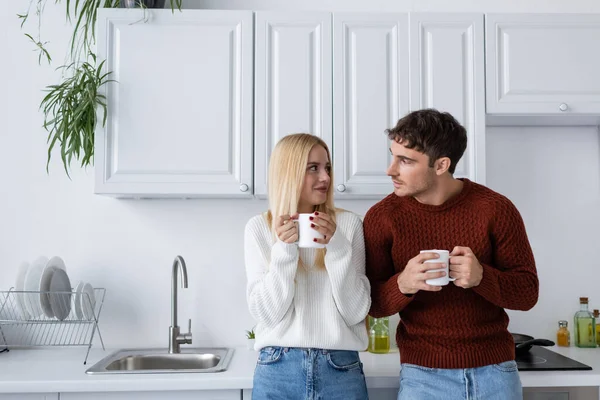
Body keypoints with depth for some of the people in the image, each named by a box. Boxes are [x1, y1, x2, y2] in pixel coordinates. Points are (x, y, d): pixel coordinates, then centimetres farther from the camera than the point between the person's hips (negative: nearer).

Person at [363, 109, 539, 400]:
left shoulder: (495, 208, -8)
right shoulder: (382, 217, -8)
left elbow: (527, 291, -4)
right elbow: (373, 303, -4)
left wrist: (482, 277, -23)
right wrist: (402, 284, -25)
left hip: (495, 370, 1)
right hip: (423, 374, 0)